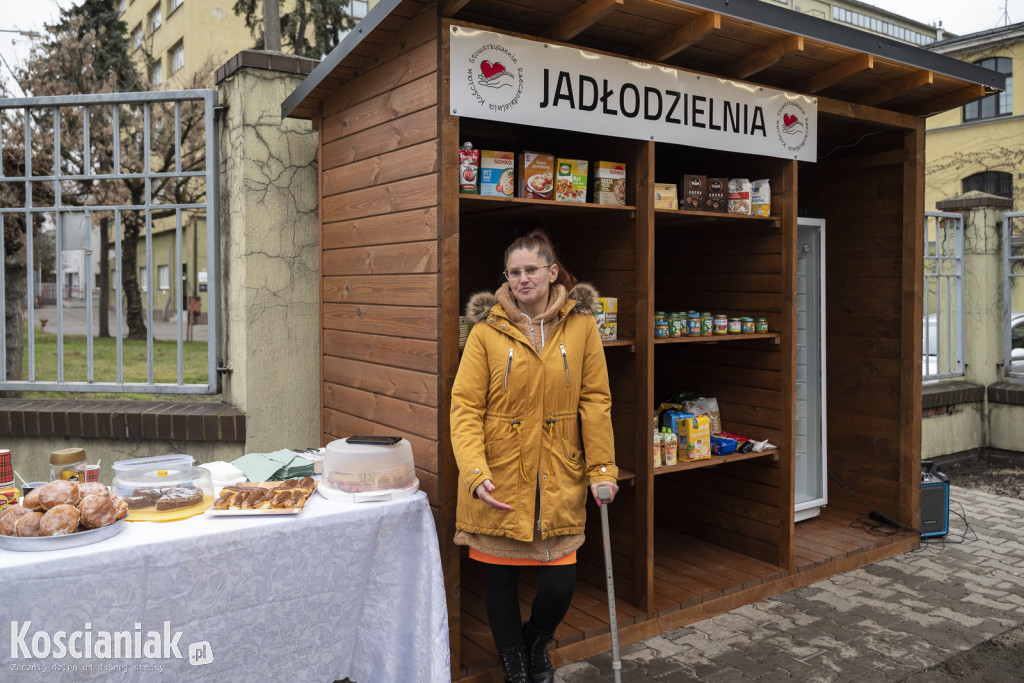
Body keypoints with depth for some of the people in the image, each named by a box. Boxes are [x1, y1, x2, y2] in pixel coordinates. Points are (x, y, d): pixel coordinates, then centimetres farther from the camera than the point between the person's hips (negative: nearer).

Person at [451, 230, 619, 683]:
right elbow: (464, 407, -8)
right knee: (501, 579, 11)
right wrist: (475, 472, -19)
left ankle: (536, 644, 40)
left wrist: (602, 468, -2)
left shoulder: (581, 324, 0)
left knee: (559, 585, 4)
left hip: (559, 479, 1)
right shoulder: (486, 330, -5)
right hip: (500, 482, -1)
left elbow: (595, 400, 1)